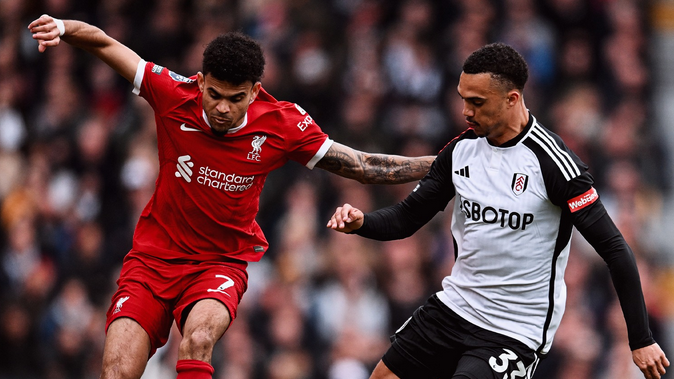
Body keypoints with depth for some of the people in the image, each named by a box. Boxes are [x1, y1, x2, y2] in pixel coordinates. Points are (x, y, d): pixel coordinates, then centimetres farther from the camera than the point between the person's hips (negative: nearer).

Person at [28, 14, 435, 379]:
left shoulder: (283, 124, -12)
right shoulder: (175, 95, -13)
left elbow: (362, 166, -1)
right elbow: (104, 44, -7)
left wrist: (439, 164, -5)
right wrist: (64, 27, -27)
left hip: (222, 263, -1)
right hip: (153, 256, 1)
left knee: (198, 340, -34)